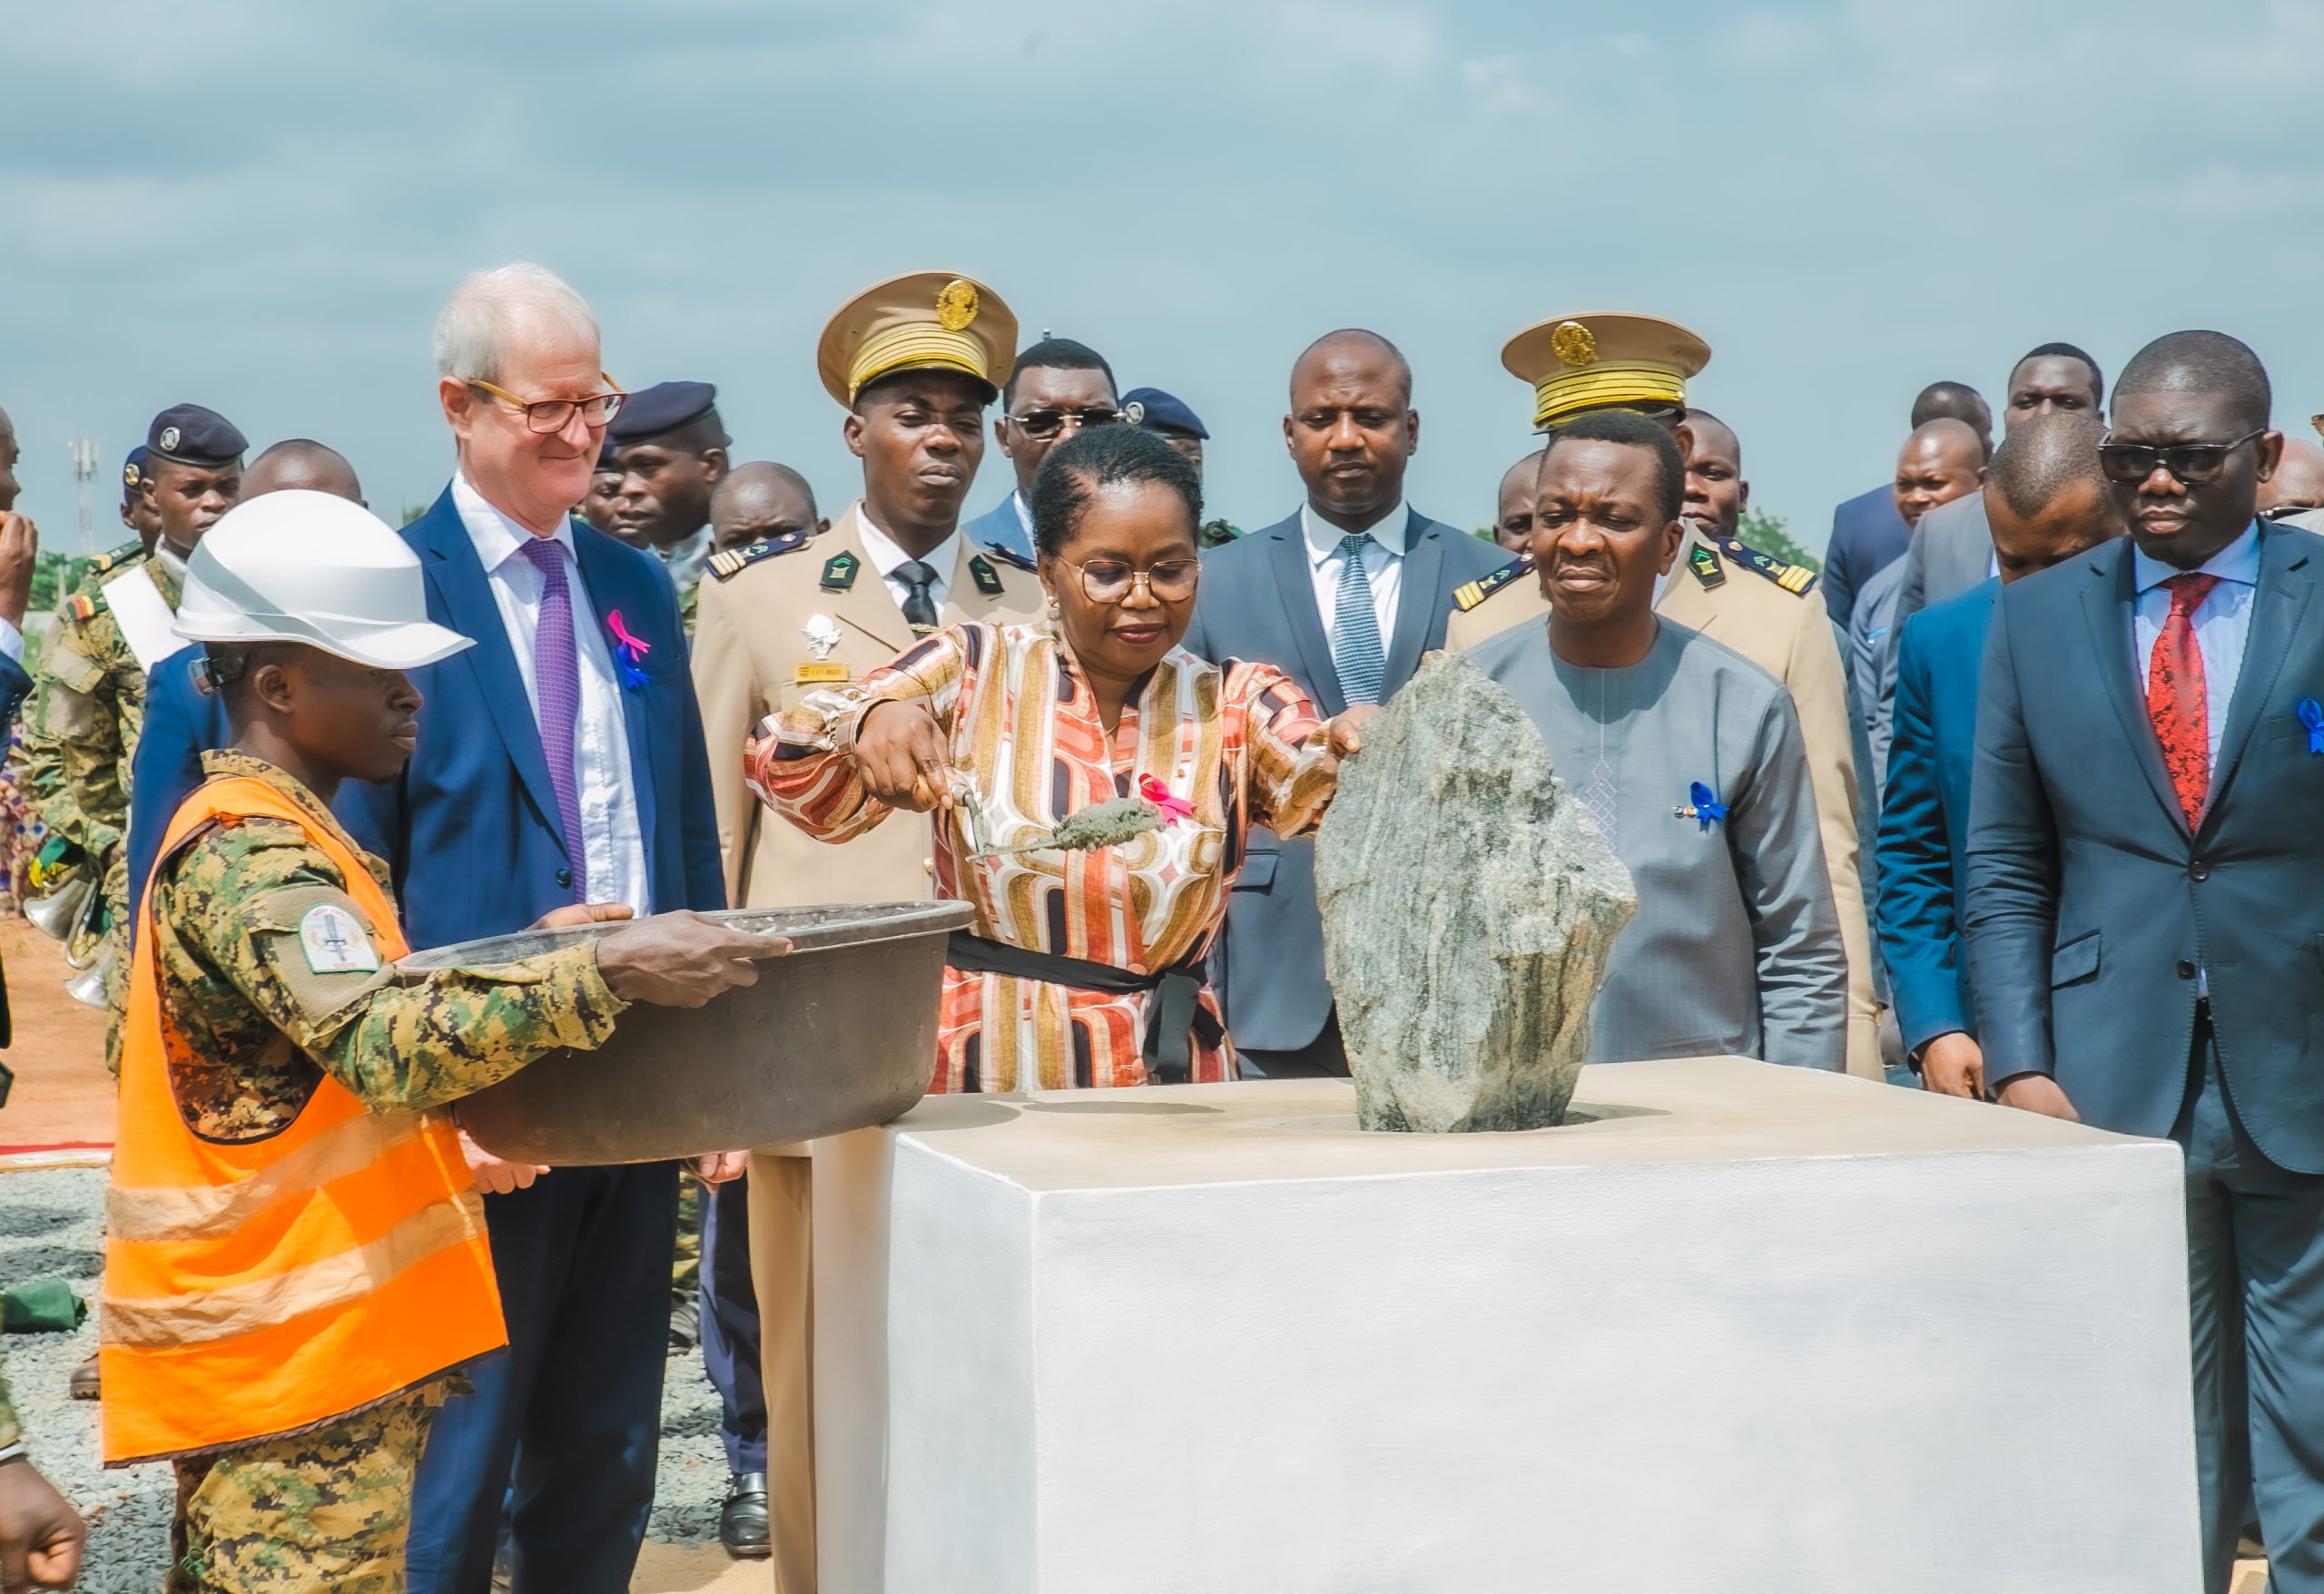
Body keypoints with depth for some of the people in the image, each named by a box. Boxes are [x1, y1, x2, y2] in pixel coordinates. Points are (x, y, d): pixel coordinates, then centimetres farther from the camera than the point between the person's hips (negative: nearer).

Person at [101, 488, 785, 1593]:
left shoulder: (276, 835, 14)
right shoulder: (250, 859, -19)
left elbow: (351, 1016, 22)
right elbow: (388, 1050, -33)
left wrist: (532, 951, 12)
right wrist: (603, 972, -39)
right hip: (292, 1359, -11)